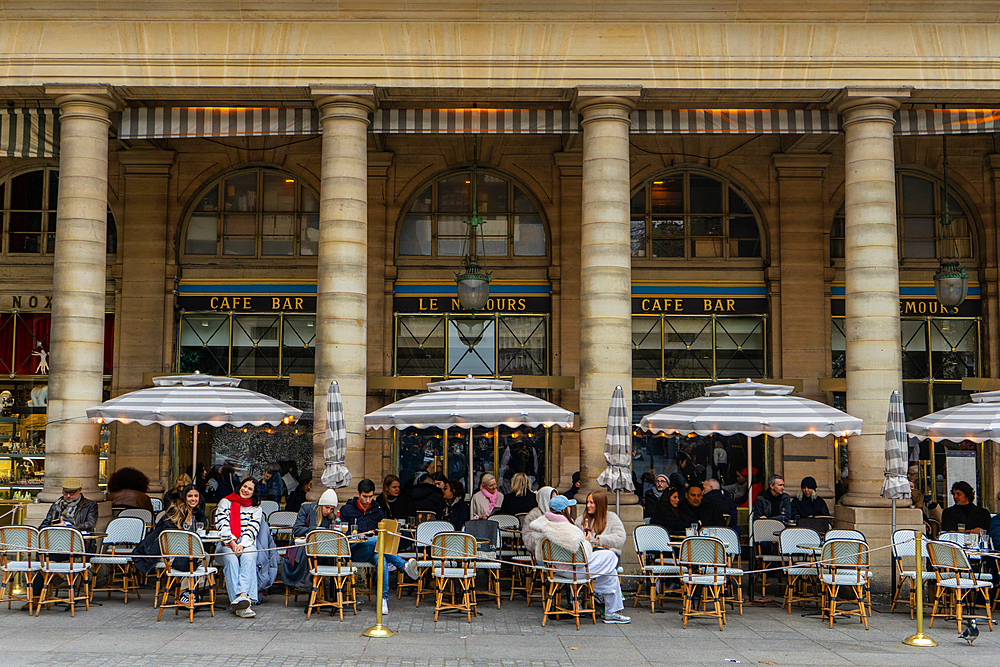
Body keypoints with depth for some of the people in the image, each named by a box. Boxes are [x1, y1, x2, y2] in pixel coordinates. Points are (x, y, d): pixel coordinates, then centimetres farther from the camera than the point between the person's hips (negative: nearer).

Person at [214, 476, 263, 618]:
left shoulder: (256, 508, 16)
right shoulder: (225, 502, 13)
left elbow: (252, 530, 2)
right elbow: (222, 525, -1)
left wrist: (242, 545, -17)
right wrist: (232, 543, -16)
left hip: (246, 544, 1)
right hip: (226, 544, -1)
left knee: (249, 557, -36)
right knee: (231, 560, -34)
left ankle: (243, 594, -56)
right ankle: (240, 606, -49)